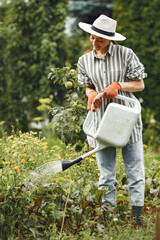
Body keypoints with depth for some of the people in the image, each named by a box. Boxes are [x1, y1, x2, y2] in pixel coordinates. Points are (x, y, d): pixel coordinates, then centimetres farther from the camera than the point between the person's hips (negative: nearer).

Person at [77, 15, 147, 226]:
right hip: (101, 120, 2)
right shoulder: (85, 61, 6)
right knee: (106, 176, 5)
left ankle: (137, 216, 8)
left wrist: (118, 85, -16)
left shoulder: (126, 54, -4)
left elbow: (140, 84, 0)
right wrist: (92, 95, -7)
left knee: (135, 171, 0)